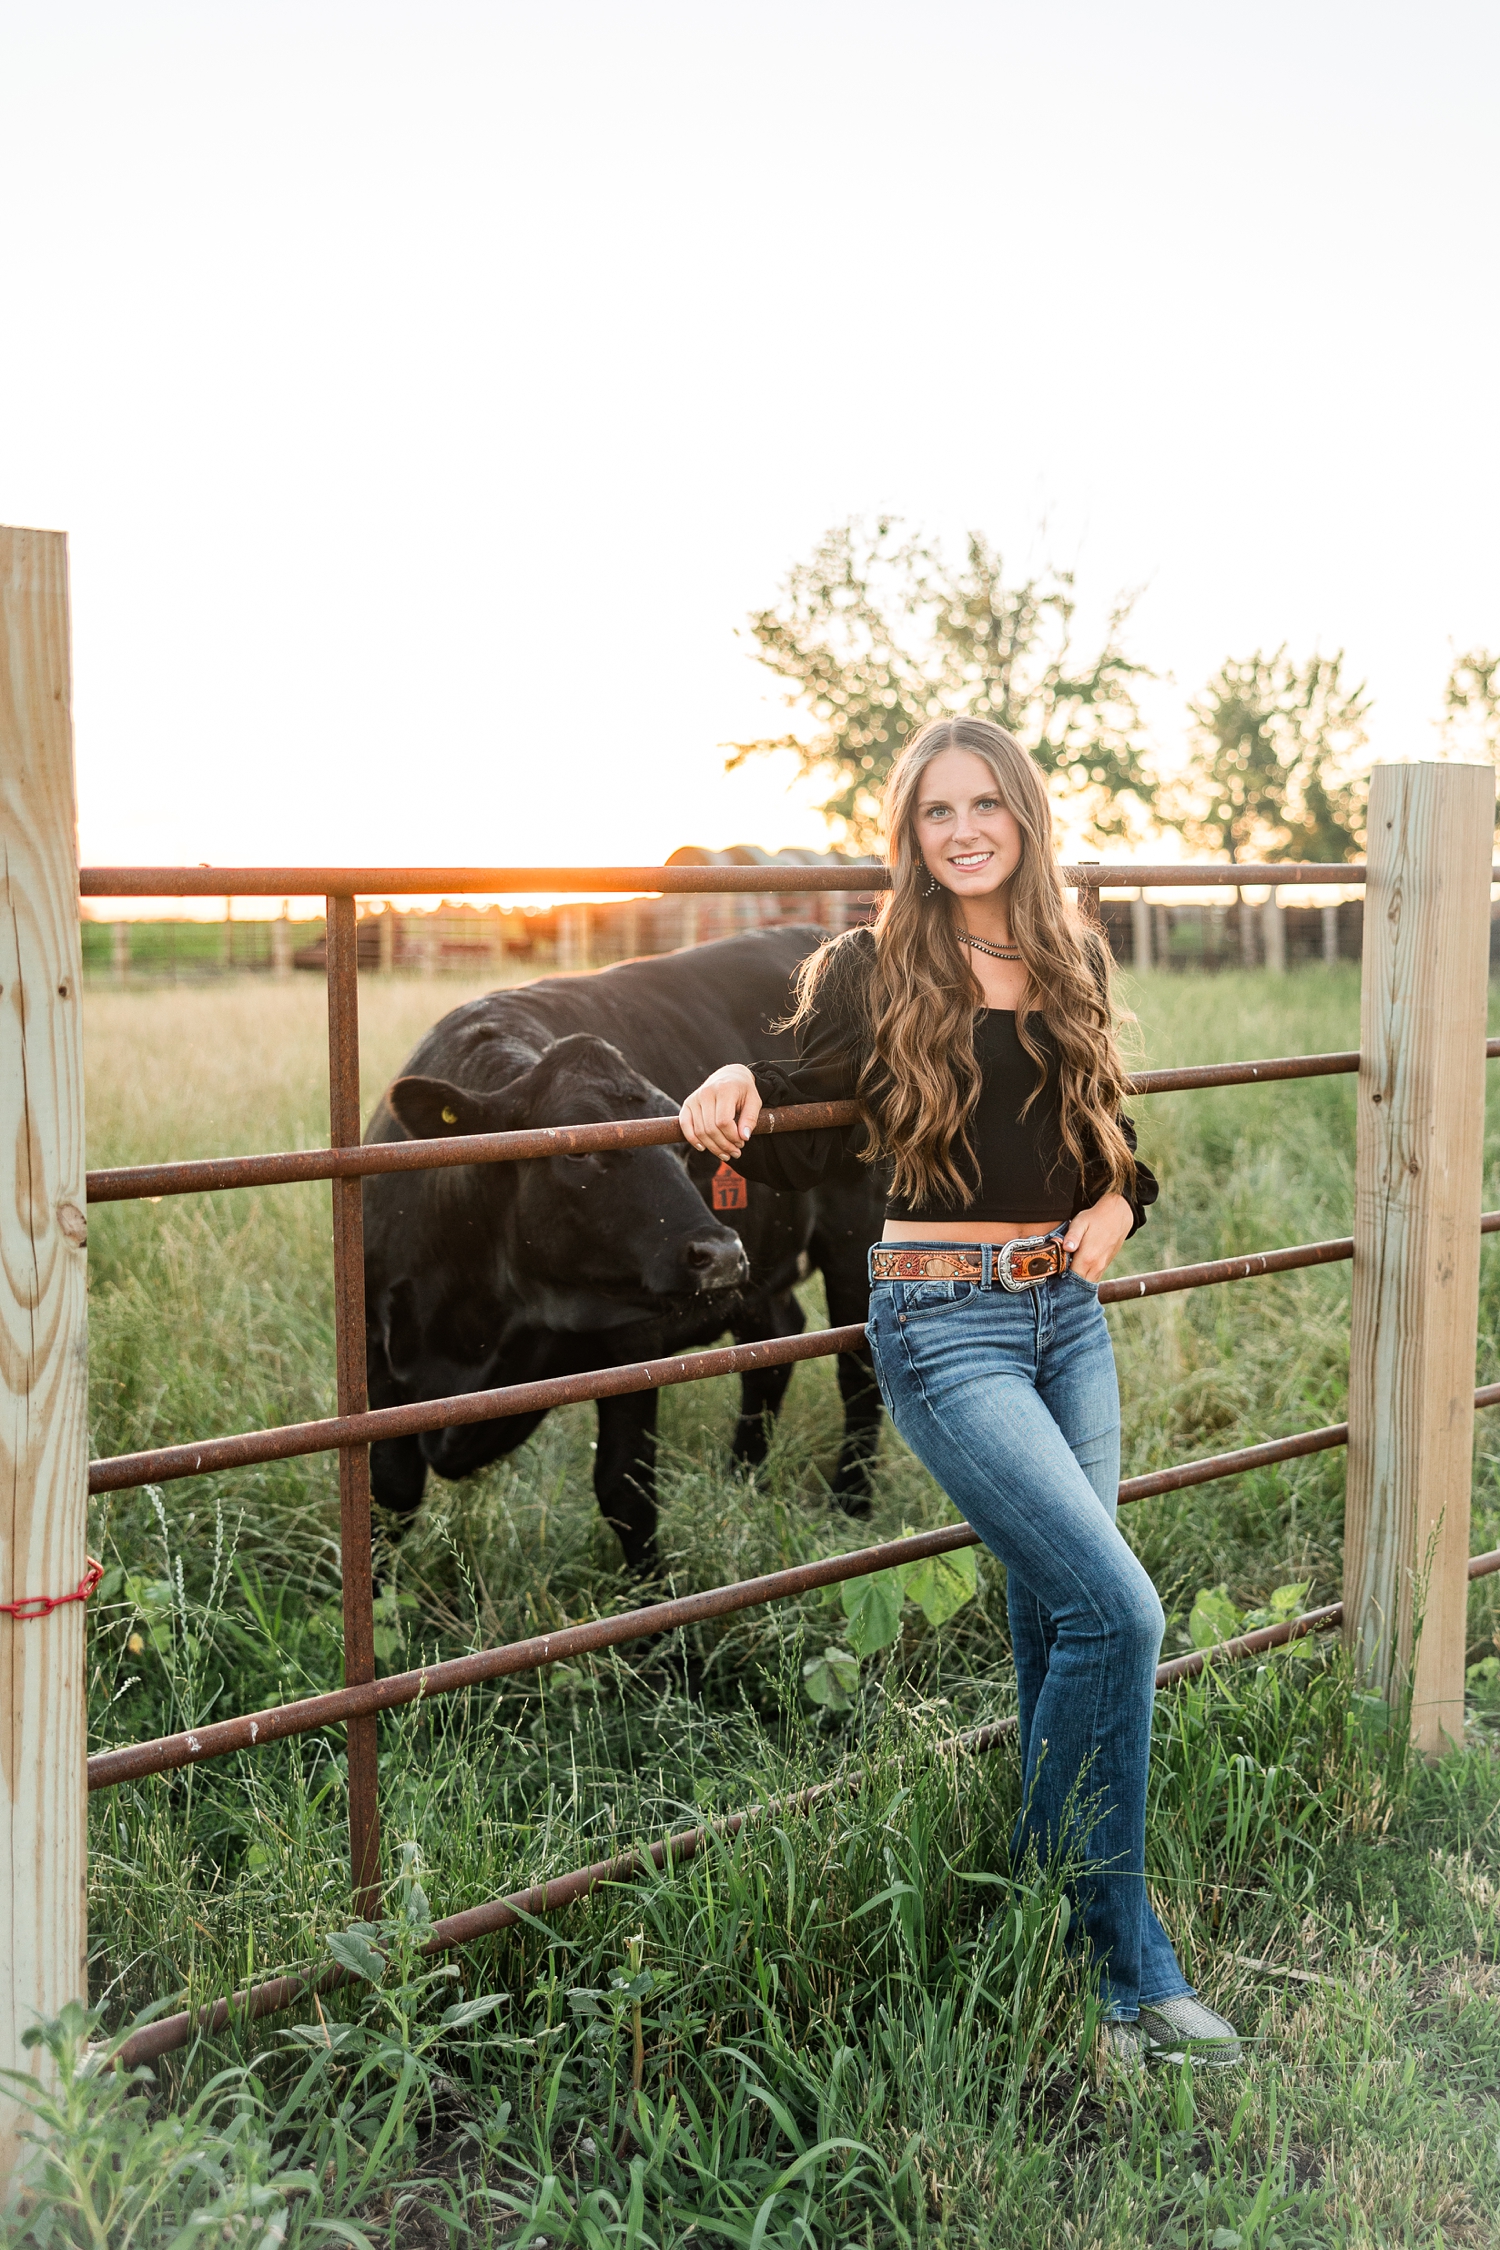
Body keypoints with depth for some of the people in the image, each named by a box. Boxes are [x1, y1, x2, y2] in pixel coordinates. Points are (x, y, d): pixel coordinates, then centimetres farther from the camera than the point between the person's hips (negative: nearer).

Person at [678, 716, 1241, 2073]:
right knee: (1115, 1612, -14)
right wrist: (738, 1087, -19)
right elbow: (801, 1149, 1)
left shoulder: (1072, 962, 10)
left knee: (1056, 1624, 10)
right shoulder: (875, 972, -4)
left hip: (1068, 1314, 6)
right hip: (945, 1325, -6)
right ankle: (1129, 1973, 1)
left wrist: (1121, 1200, 4)